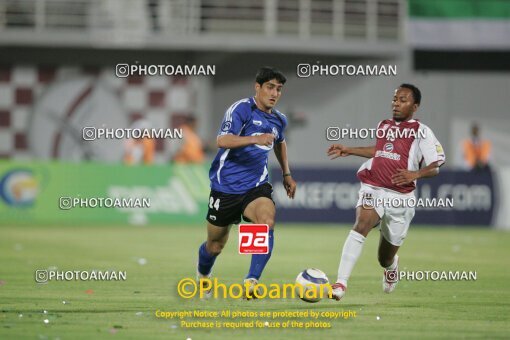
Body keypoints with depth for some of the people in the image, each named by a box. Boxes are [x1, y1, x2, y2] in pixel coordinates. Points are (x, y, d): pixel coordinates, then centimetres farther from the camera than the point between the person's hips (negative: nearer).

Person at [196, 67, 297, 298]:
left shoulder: (278, 120, 8)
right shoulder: (241, 109, -14)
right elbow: (222, 141, -29)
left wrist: (286, 174, 28)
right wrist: (255, 139, -41)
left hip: (256, 186, 4)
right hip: (226, 186, -4)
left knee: (267, 222, -28)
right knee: (215, 245, 9)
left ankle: (251, 282, -29)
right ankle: (203, 276, 43)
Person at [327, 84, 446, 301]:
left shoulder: (421, 132, 0)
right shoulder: (383, 126, 15)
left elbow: (435, 167, -2)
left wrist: (414, 174, -21)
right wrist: (348, 151, 33)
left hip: (400, 198, -2)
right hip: (372, 189, 2)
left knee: (385, 259, 8)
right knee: (362, 224, -32)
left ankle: (391, 265, 50)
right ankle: (341, 283, -40)